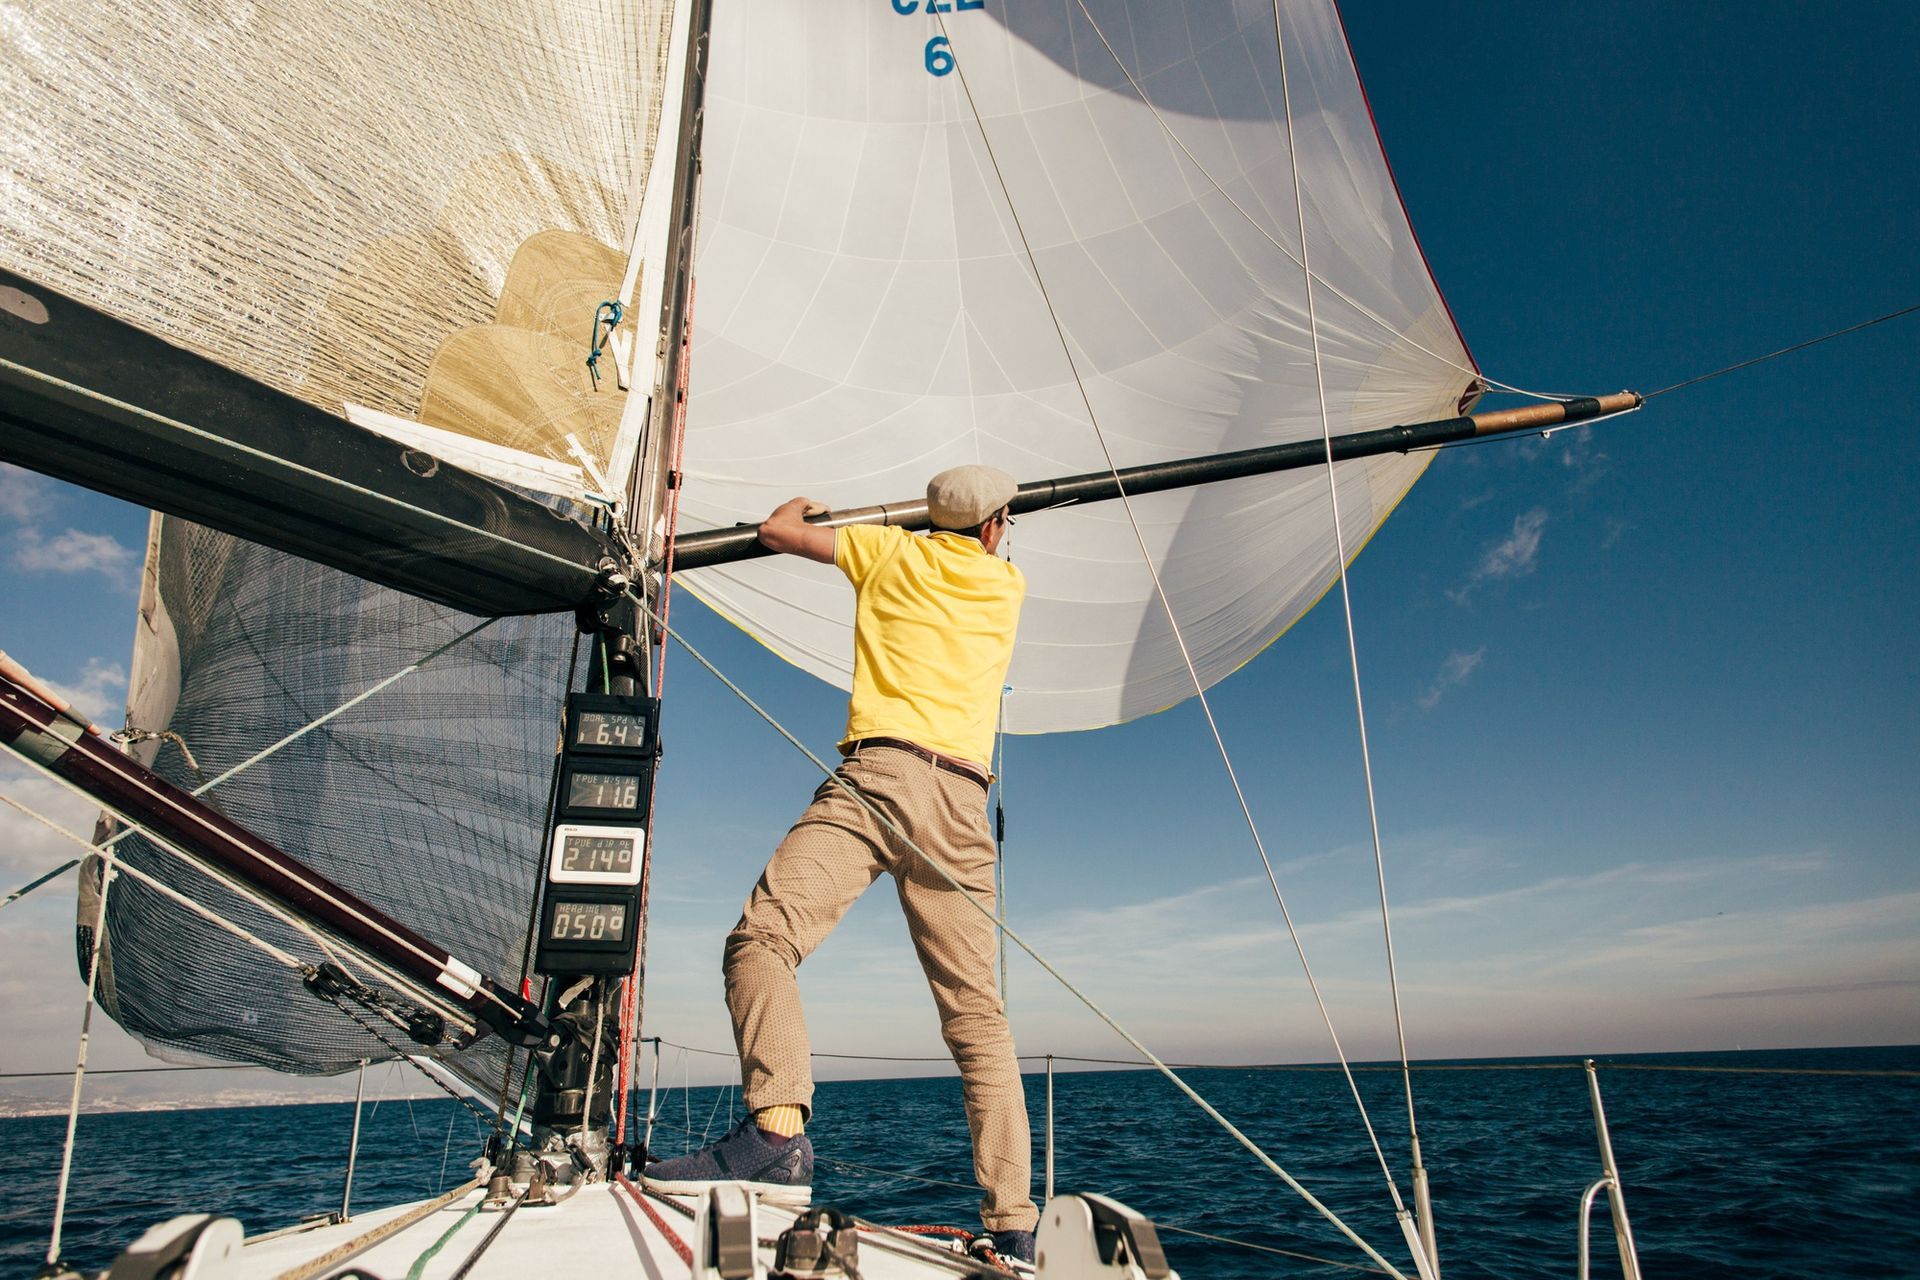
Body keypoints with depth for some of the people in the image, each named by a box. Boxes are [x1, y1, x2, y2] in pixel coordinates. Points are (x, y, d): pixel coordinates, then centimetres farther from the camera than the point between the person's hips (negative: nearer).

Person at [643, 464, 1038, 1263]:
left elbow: (776, 531, 29)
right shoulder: (1008, 585, 23)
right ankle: (1012, 1226, 1)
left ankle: (778, 1132, -35)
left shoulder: (891, 550, 17)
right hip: (962, 802, 4)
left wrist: (807, 506, 50)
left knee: (763, 935, -13)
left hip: (878, 773, -3)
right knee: (976, 1011, 4)